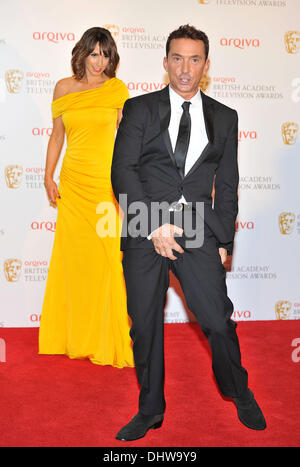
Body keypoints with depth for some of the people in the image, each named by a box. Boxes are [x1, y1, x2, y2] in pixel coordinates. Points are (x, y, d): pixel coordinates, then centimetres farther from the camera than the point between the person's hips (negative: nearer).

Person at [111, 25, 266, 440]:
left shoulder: (224, 118, 13)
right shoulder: (139, 109, 7)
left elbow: (227, 184, 14)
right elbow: (122, 171, -3)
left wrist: (224, 240, 7)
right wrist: (154, 226, -12)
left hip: (199, 232, 1)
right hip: (145, 230, 0)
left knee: (219, 320, -4)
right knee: (145, 325, 7)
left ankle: (240, 394, 26)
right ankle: (151, 410, 27)